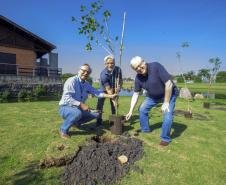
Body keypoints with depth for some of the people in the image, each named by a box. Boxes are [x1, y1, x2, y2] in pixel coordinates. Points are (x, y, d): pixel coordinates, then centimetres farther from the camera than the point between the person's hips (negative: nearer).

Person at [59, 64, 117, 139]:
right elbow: (67, 98, -28)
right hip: (66, 108, -7)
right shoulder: (72, 81, -19)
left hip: (78, 108, 8)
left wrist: (110, 96, -9)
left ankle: (76, 122, 17)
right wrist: (81, 104, -33)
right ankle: (63, 130, -12)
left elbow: (96, 92, 1)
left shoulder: (87, 84, 4)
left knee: (96, 113, 3)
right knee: (77, 112, -39)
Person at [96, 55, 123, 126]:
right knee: (100, 104, -11)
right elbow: (108, 89, -35)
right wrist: (113, 100, -40)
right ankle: (99, 121, 0)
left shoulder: (118, 69, -25)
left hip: (114, 88, 3)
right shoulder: (103, 74, -35)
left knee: (114, 104, 2)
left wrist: (118, 88, -37)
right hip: (104, 89, -3)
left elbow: (120, 81, -14)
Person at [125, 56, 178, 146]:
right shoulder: (138, 78, -15)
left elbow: (169, 84, -31)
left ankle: (165, 138, 1)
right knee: (142, 109, 2)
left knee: (168, 113, -19)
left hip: (169, 93, -5)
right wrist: (130, 111, -11)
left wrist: (166, 103, -27)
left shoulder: (156, 66, -32)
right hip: (153, 96, 6)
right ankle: (145, 130, 23)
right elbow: (135, 94, -7)